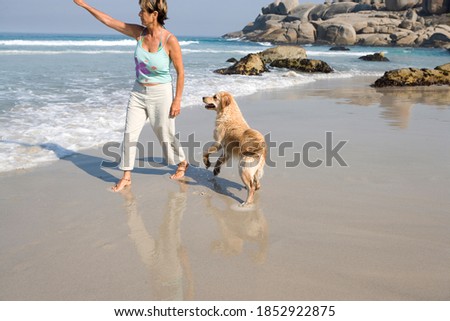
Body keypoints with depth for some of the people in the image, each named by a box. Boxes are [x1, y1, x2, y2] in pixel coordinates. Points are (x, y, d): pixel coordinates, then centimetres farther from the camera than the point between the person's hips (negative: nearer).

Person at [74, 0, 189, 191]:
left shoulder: (170, 40, -18)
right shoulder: (139, 33, -4)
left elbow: (180, 72, -11)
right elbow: (109, 21, 2)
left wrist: (177, 100, -12)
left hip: (160, 94, -5)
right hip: (138, 93, 5)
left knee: (165, 135, 8)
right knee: (130, 134, 3)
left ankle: (182, 163, 36)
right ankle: (126, 177, 14)